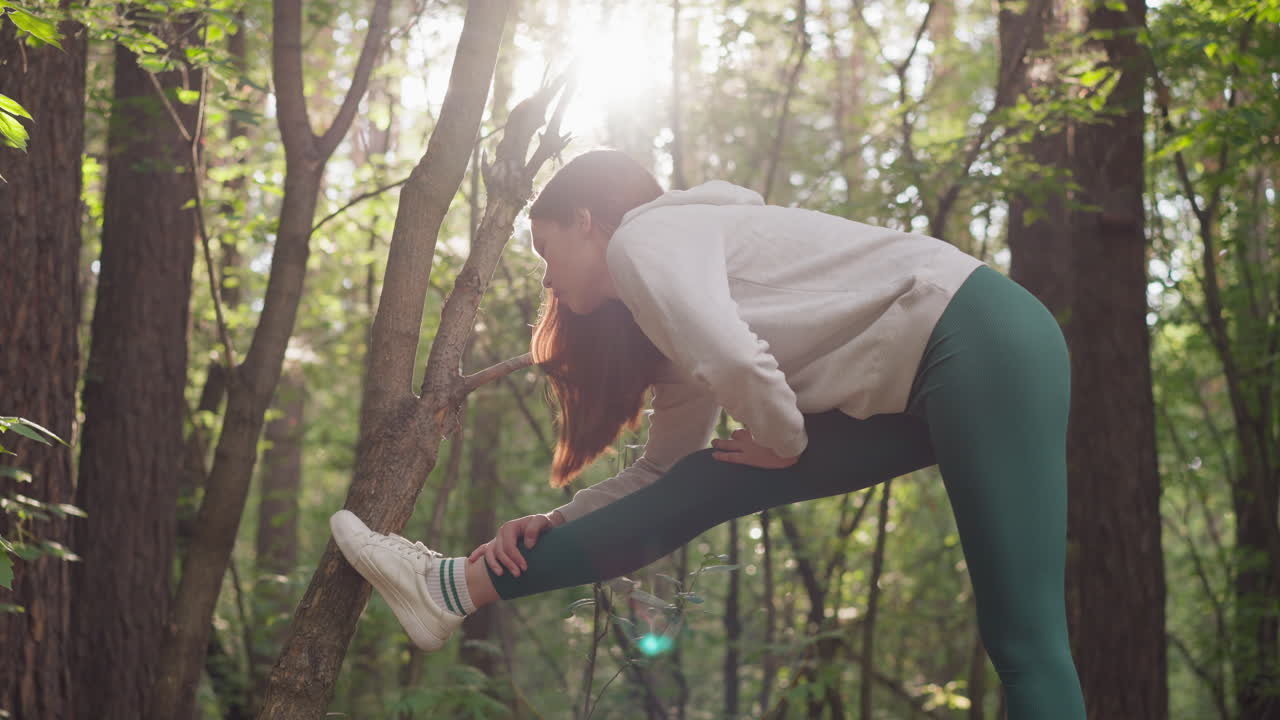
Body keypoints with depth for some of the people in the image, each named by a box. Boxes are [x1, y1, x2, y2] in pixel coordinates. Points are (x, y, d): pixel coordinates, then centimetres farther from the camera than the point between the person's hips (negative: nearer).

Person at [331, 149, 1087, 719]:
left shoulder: (647, 237, -6)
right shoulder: (669, 290, 22)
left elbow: (739, 365, -25)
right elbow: (668, 472, 25)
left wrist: (785, 443, -5)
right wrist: (553, 524, 14)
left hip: (983, 344, -9)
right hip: (919, 388, 9)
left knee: (1020, 637, -13)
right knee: (700, 493, 8)